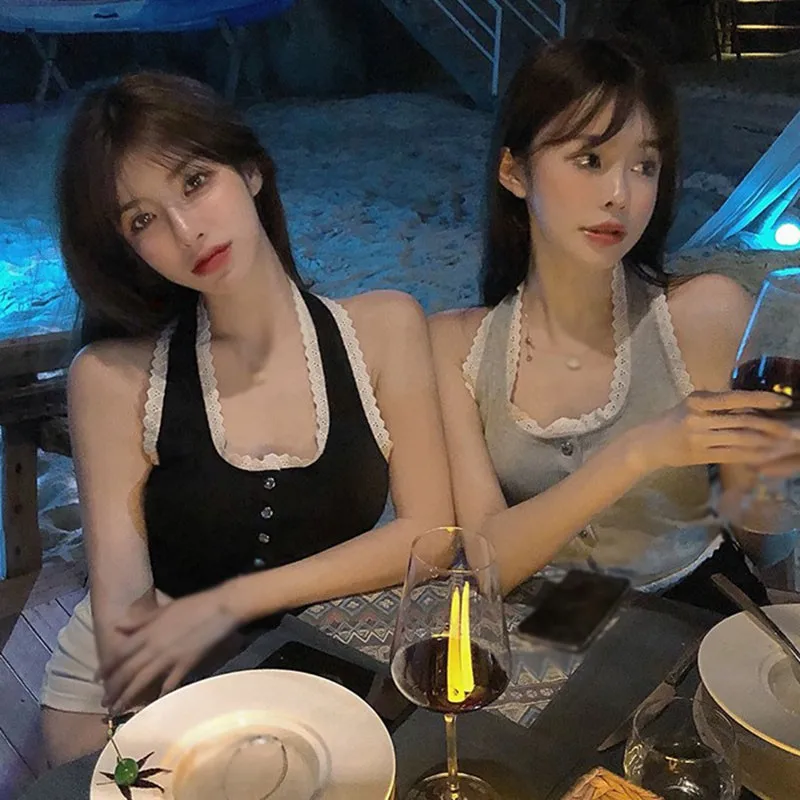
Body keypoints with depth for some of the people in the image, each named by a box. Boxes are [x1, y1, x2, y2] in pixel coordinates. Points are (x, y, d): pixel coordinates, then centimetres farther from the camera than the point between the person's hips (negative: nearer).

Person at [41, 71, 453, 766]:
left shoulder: (385, 328, -6)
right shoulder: (114, 377, -10)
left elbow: (429, 531, -9)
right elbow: (124, 604, -13)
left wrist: (230, 602, -16)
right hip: (150, 687, -1)